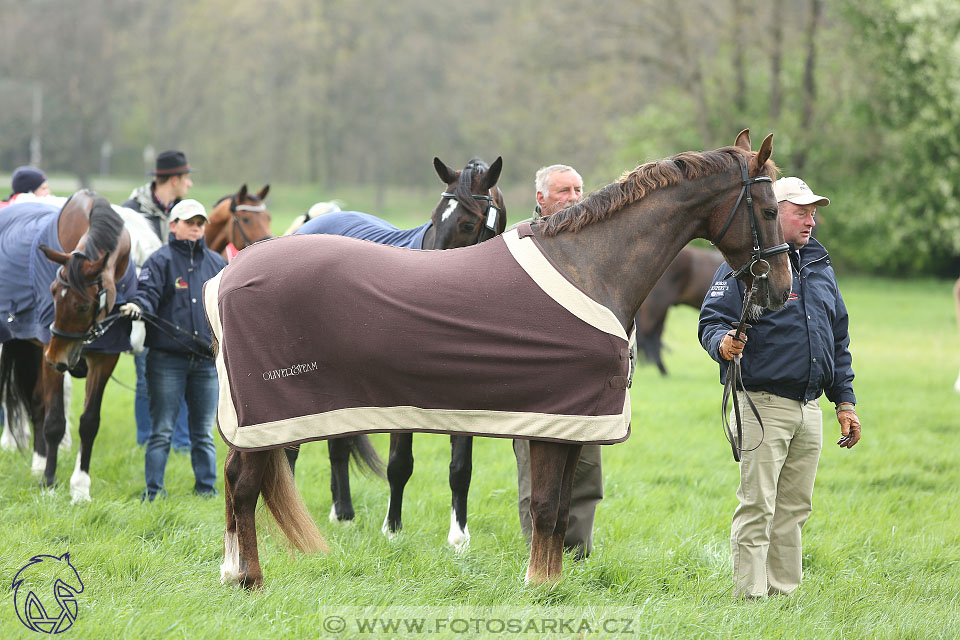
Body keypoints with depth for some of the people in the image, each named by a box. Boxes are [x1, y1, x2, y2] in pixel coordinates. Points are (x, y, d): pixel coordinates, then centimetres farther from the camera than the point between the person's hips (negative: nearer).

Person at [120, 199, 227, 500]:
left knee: (203, 432, 9)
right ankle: (153, 491, 1)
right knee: (161, 430, -2)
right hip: (167, 358, -4)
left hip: (207, 360, 4)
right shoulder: (161, 261, 0)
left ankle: (207, 487, 16)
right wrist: (138, 305, -31)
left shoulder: (217, 264, 15)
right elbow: (149, 292, -12)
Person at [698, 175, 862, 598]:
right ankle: (750, 598, -6)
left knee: (794, 509, 10)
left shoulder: (821, 267, 17)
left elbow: (839, 341, 22)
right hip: (763, 403, -7)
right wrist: (722, 343, -33)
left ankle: (785, 593, 16)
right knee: (757, 508, -8)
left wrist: (845, 401, 17)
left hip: (809, 409, 7)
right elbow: (712, 320, -10)